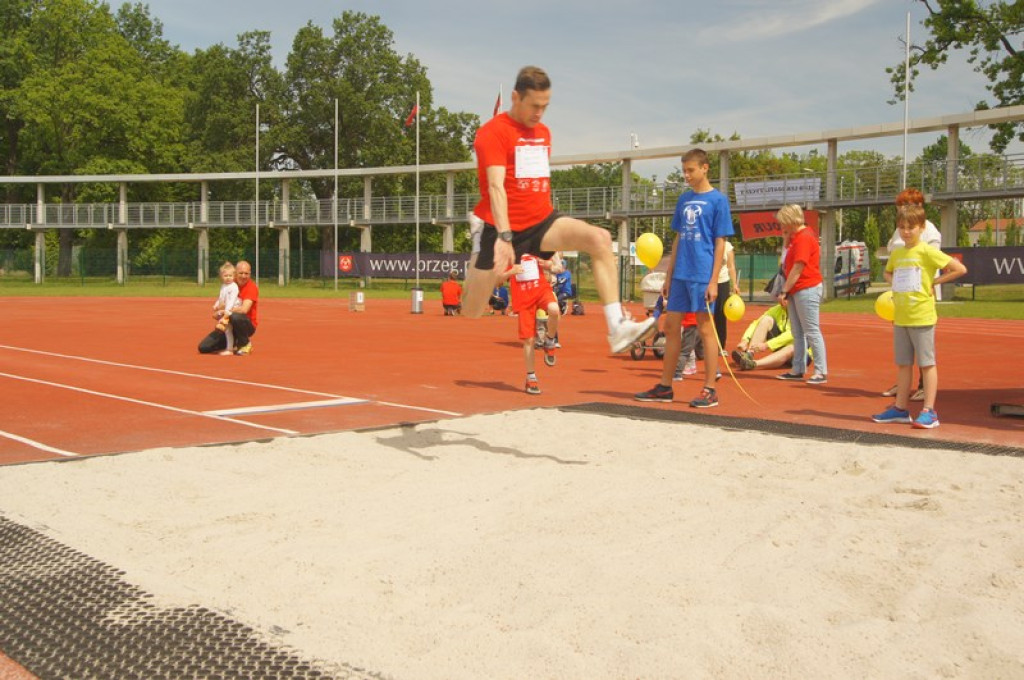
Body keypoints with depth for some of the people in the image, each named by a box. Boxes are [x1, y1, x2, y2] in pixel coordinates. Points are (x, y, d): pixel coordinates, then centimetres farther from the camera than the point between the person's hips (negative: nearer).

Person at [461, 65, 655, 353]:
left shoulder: (544, 132, 15)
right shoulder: (493, 132, -8)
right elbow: (496, 187, -21)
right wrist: (504, 236, -33)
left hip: (543, 221, 5)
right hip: (503, 230, -5)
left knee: (599, 238, -22)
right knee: (471, 312, -2)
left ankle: (617, 329, -29)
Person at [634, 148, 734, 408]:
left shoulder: (718, 200, -5)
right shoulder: (684, 199, 13)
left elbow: (720, 243, -7)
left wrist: (713, 281, -13)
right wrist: (668, 276, 13)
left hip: (702, 276, -6)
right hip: (680, 276, 6)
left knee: (705, 329, -2)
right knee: (671, 326, 8)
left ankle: (710, 390, 6)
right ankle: (665, 387, 17)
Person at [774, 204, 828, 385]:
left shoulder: (804, 238, -15)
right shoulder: (797, 236, 16)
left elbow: (797, 268, -19)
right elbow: (790, 265, 17)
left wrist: (784, 292, -16)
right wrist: (787, 238, 10)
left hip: (807, 289, -10)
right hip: (796, 290, 10)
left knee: (812, 331, -9)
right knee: (797, 332, 12)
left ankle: (821, 372, -7)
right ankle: (798, 370, 18)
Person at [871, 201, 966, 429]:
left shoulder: (927, 251, -10)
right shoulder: (896, 253, 9)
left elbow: (960, 269, -13)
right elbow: (888, 272, 30)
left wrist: (934, 282, -8)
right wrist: (896, 283, 10)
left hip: (922, 317, -7)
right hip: (900, 318, 7)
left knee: (927, 363, -1)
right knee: (903, 364, 13)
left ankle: (929, 412, 2)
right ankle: (900, 408, 21)